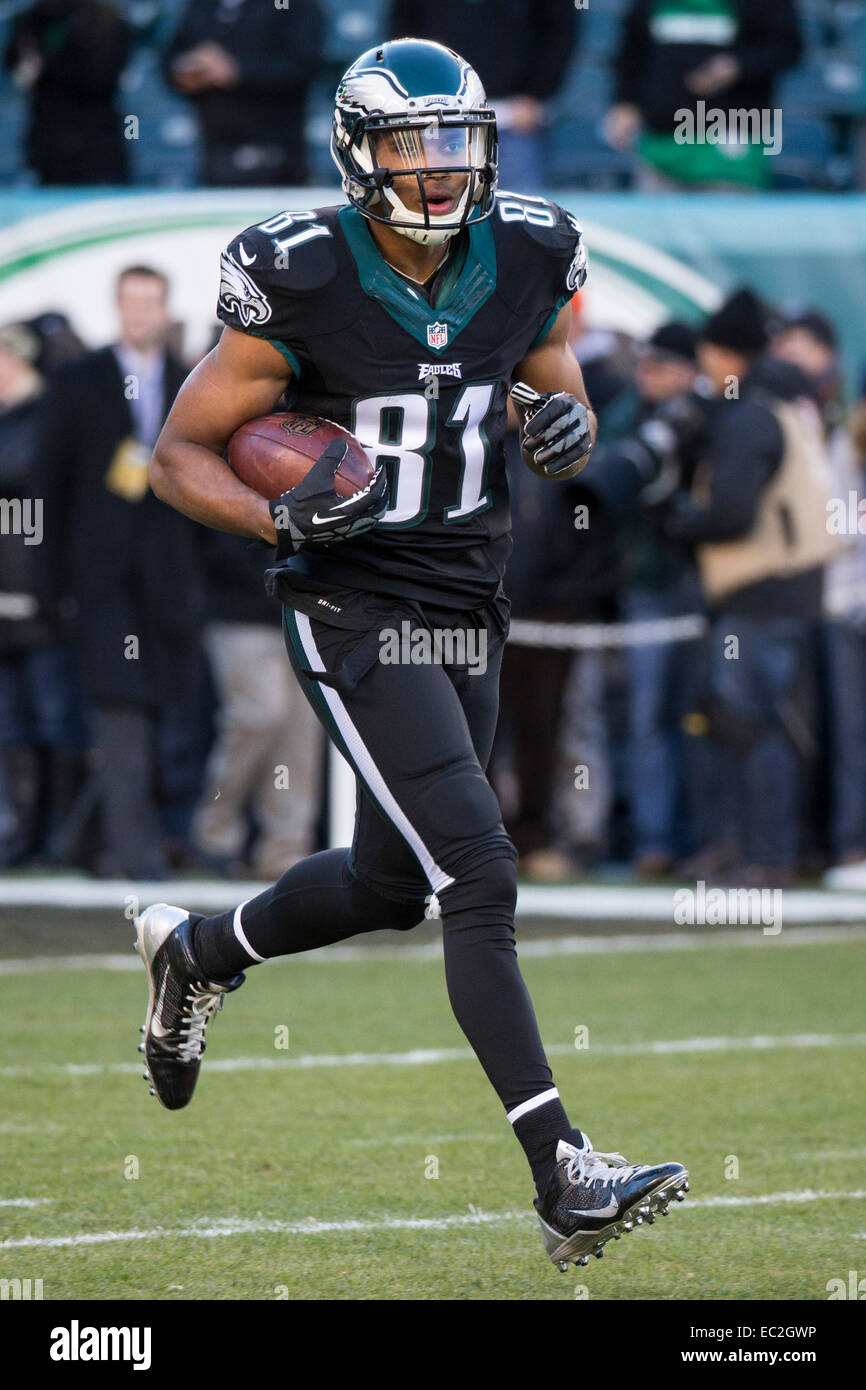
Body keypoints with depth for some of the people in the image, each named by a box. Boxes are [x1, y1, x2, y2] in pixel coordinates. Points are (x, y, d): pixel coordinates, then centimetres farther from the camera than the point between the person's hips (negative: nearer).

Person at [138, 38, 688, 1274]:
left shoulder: (524, 264, -2)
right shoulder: (303, 284, -16)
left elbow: (556, 392, 15)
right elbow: (179, 455, -8)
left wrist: (568, 429, -9)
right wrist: (282, 519, -26)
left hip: (467, 610, 7)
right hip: (355, 613, -7)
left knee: (389, 883, 20)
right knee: (479, 876, -17)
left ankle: (194, 954, 49)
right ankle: (562, 1176, -18)